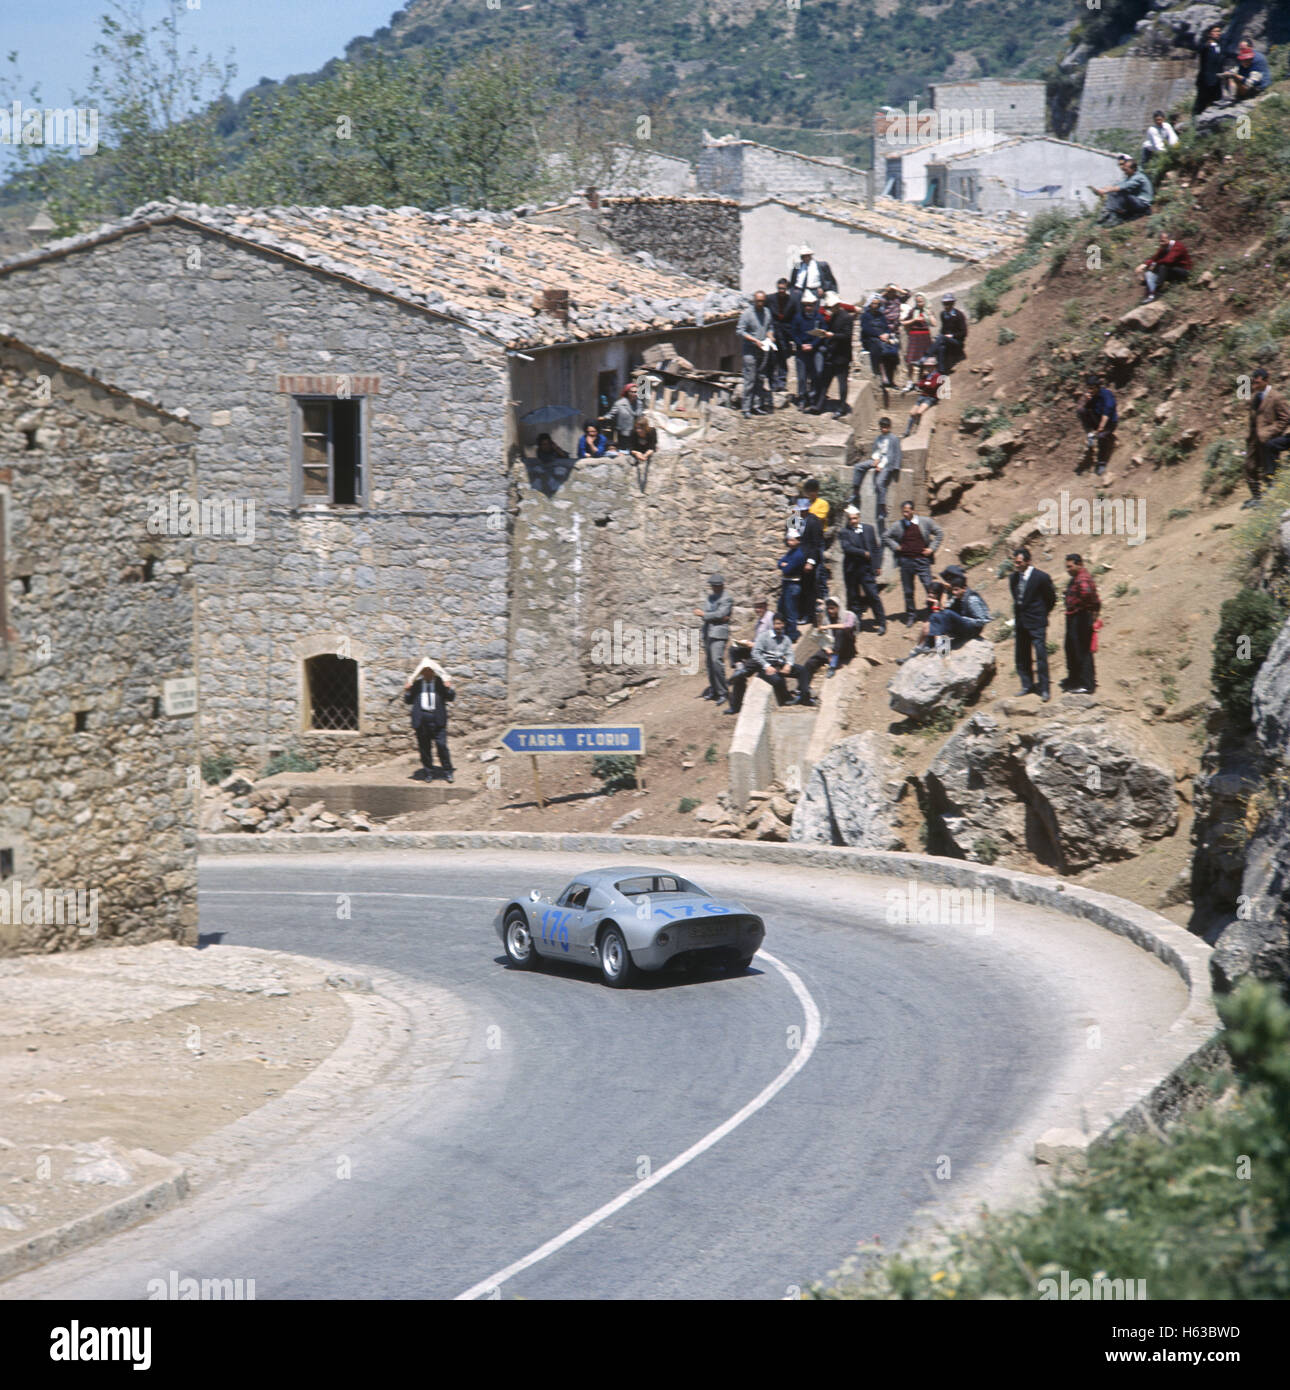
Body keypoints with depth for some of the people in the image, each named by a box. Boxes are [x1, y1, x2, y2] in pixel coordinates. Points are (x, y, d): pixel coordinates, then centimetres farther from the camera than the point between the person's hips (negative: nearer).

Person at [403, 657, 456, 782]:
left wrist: (449, 689, -15)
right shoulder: (416, 684, 11)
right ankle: (428, 773, 14)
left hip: (437, 720, -2)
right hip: (421, 719, 2)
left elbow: (451, 698, 4)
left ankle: (447, 772, 0)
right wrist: (407, 691, -5)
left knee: (441, 745, -8)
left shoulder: (440, 682, 6)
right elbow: (408, 701, 13)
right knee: (424, 747, 5)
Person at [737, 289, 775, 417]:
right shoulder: (747, 313, -9)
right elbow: (740, 331, -11)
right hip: (750, 350, -6)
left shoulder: (766, 312, 9)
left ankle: (757, 405, 16)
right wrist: (755, 340, -18)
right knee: (750, 379, -9)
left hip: (763, 350, 6)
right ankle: (746, 408, -6)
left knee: (761, 379, 9)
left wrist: (770, 336, 0)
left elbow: (770, 327, 23)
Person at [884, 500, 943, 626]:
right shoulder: (898, 525, 4)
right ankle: (910, 616, 17)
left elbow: (939, 533, 11)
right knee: (908, 591, 6)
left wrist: (932, 548, 1)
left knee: (929, 587, -7)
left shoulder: (925, 522, 1)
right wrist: (895, 547, 2)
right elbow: (886, 538, 17)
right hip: (905, 561, 2)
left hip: (922, 559, -2)